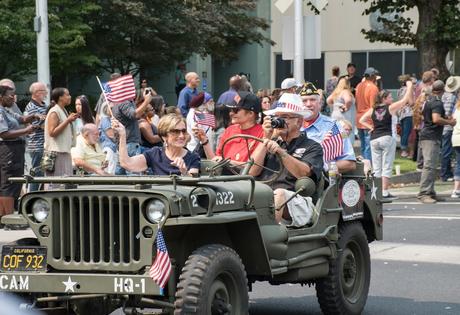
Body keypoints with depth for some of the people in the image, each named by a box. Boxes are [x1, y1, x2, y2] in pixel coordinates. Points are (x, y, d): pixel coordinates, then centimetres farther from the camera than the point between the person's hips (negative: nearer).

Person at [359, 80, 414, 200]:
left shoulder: (372, 110, 9)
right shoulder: (390, 108, -3)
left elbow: (361, 120, 11)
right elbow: (405, 100, 2)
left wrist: (370, 127, 11)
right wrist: (409, 87, 12)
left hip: (374, 139, 4)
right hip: (387, 138, -4)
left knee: (376, 168, 8)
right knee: (387, 167, -2)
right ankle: (385, 192, -5)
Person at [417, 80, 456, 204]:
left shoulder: (428, 100, 14)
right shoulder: (437, 103, -15)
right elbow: (436, 119, -29)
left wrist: (445, 118, 23)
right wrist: (449, 122, -15)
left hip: (426, 136, 10)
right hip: (432, 138, -10)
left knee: (431, 165, 15)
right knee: (429, 166, -13)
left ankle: (430, 192, 19)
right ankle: (424, 193, -18)